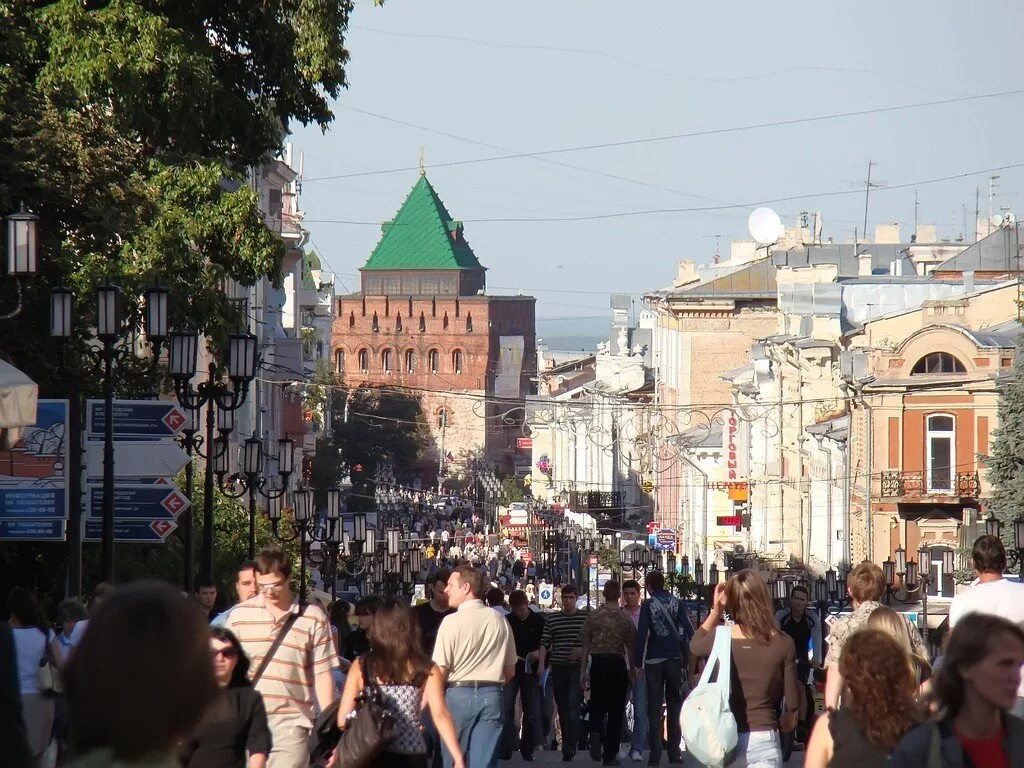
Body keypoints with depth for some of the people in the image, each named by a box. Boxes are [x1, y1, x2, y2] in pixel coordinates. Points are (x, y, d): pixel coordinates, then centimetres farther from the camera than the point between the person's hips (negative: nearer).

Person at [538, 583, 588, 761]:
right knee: (562, 709, 8)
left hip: (577, 668, -4)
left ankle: (569, 748, -20)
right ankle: (569, 746, 17)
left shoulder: (585, 618, 2)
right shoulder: (552, 618, 9)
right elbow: (545, 642, 5)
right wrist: (541, 664, -4)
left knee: (573, 706, -16)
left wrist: (583, 650, -12)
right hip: (558, 668, 4)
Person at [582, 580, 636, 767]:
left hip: (597, 665, 1)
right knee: (616, 709, 7)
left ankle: (596, 733, -19)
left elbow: (586, 646, 0)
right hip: (618, 665, -1)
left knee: (597, 705, 13)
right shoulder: (625, 619, -3)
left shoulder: (593, 617, -1)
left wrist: (583, 672, 6)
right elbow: (631, 648, 1)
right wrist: (632, 671, 13)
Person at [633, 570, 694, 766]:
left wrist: (638, 663, -5)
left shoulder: (648, 605, -4)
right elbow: (689, 631, -2)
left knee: (654, 708, 1)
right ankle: (674, 752, 6)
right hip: (674, 660, 2)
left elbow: (641, 635, -9)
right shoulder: (677, 603, 3)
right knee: (674, 707, 10)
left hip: (654, 661, -2)